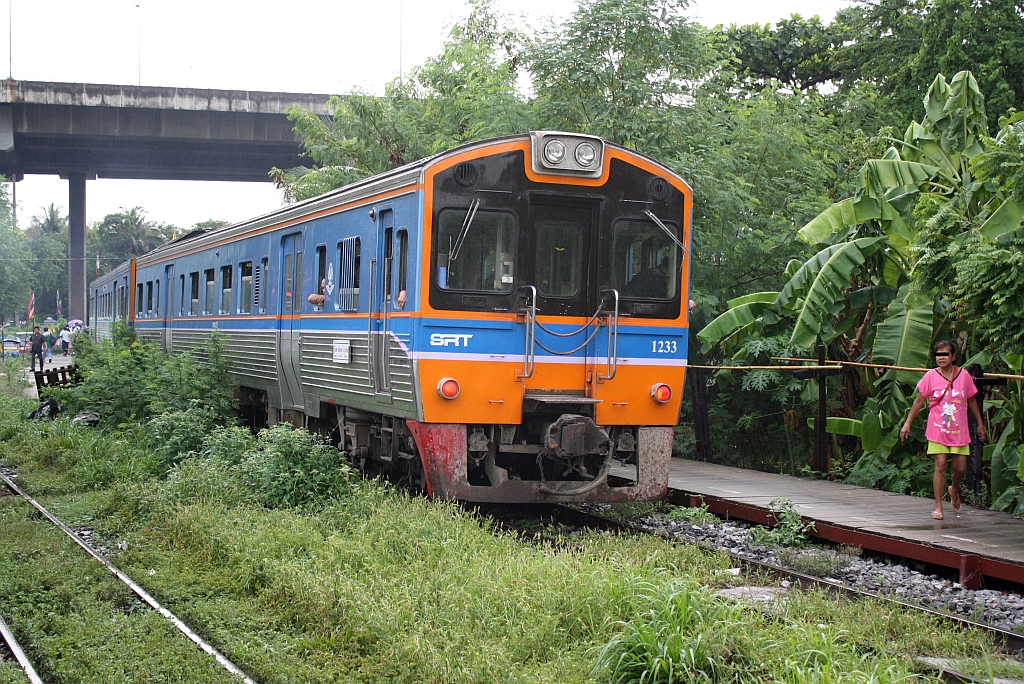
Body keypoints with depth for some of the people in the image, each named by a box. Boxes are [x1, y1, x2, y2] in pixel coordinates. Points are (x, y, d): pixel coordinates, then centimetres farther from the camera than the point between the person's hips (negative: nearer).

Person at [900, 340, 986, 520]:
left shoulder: (964, 376, 0)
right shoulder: (931, 376, -4)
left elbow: (972, 401, 11)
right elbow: (919, 401, 1)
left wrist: (980, 424, 15)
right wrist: (907, 423, -1)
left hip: (959, 431, 2)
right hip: (938, 430, -2)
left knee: (960, 468, 4)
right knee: (940, 465, -9)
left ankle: (954, 489, 38)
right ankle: (938, 507, -2)